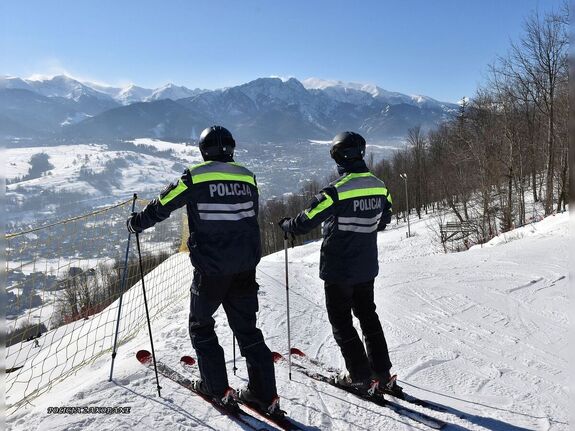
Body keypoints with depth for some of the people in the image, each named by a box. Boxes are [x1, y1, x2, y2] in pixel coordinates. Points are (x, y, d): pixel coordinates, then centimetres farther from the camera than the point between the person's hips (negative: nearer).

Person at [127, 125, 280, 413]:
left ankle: (217, 388, 19)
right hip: (245, 267, 4)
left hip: (210, 268, -4)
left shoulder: (195, 176, -7)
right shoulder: (247, 177, 5)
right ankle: (265, 394, 16)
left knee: (201, 326, 17)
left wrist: (137, 223, 19)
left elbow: (161, 206, 1)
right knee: (247, 328, 14)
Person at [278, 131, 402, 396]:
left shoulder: (337, 190, -23)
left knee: (341, 321, 9)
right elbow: (384, 220, 15)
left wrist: (286, 225, 1)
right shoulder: (380, 187, -1)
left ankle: (360, 377, 14)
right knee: (368, 316, 20)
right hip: (367, 267, 7)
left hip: (338, 268, -6)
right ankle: (382, 373, 25)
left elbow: (306, 222, -19)